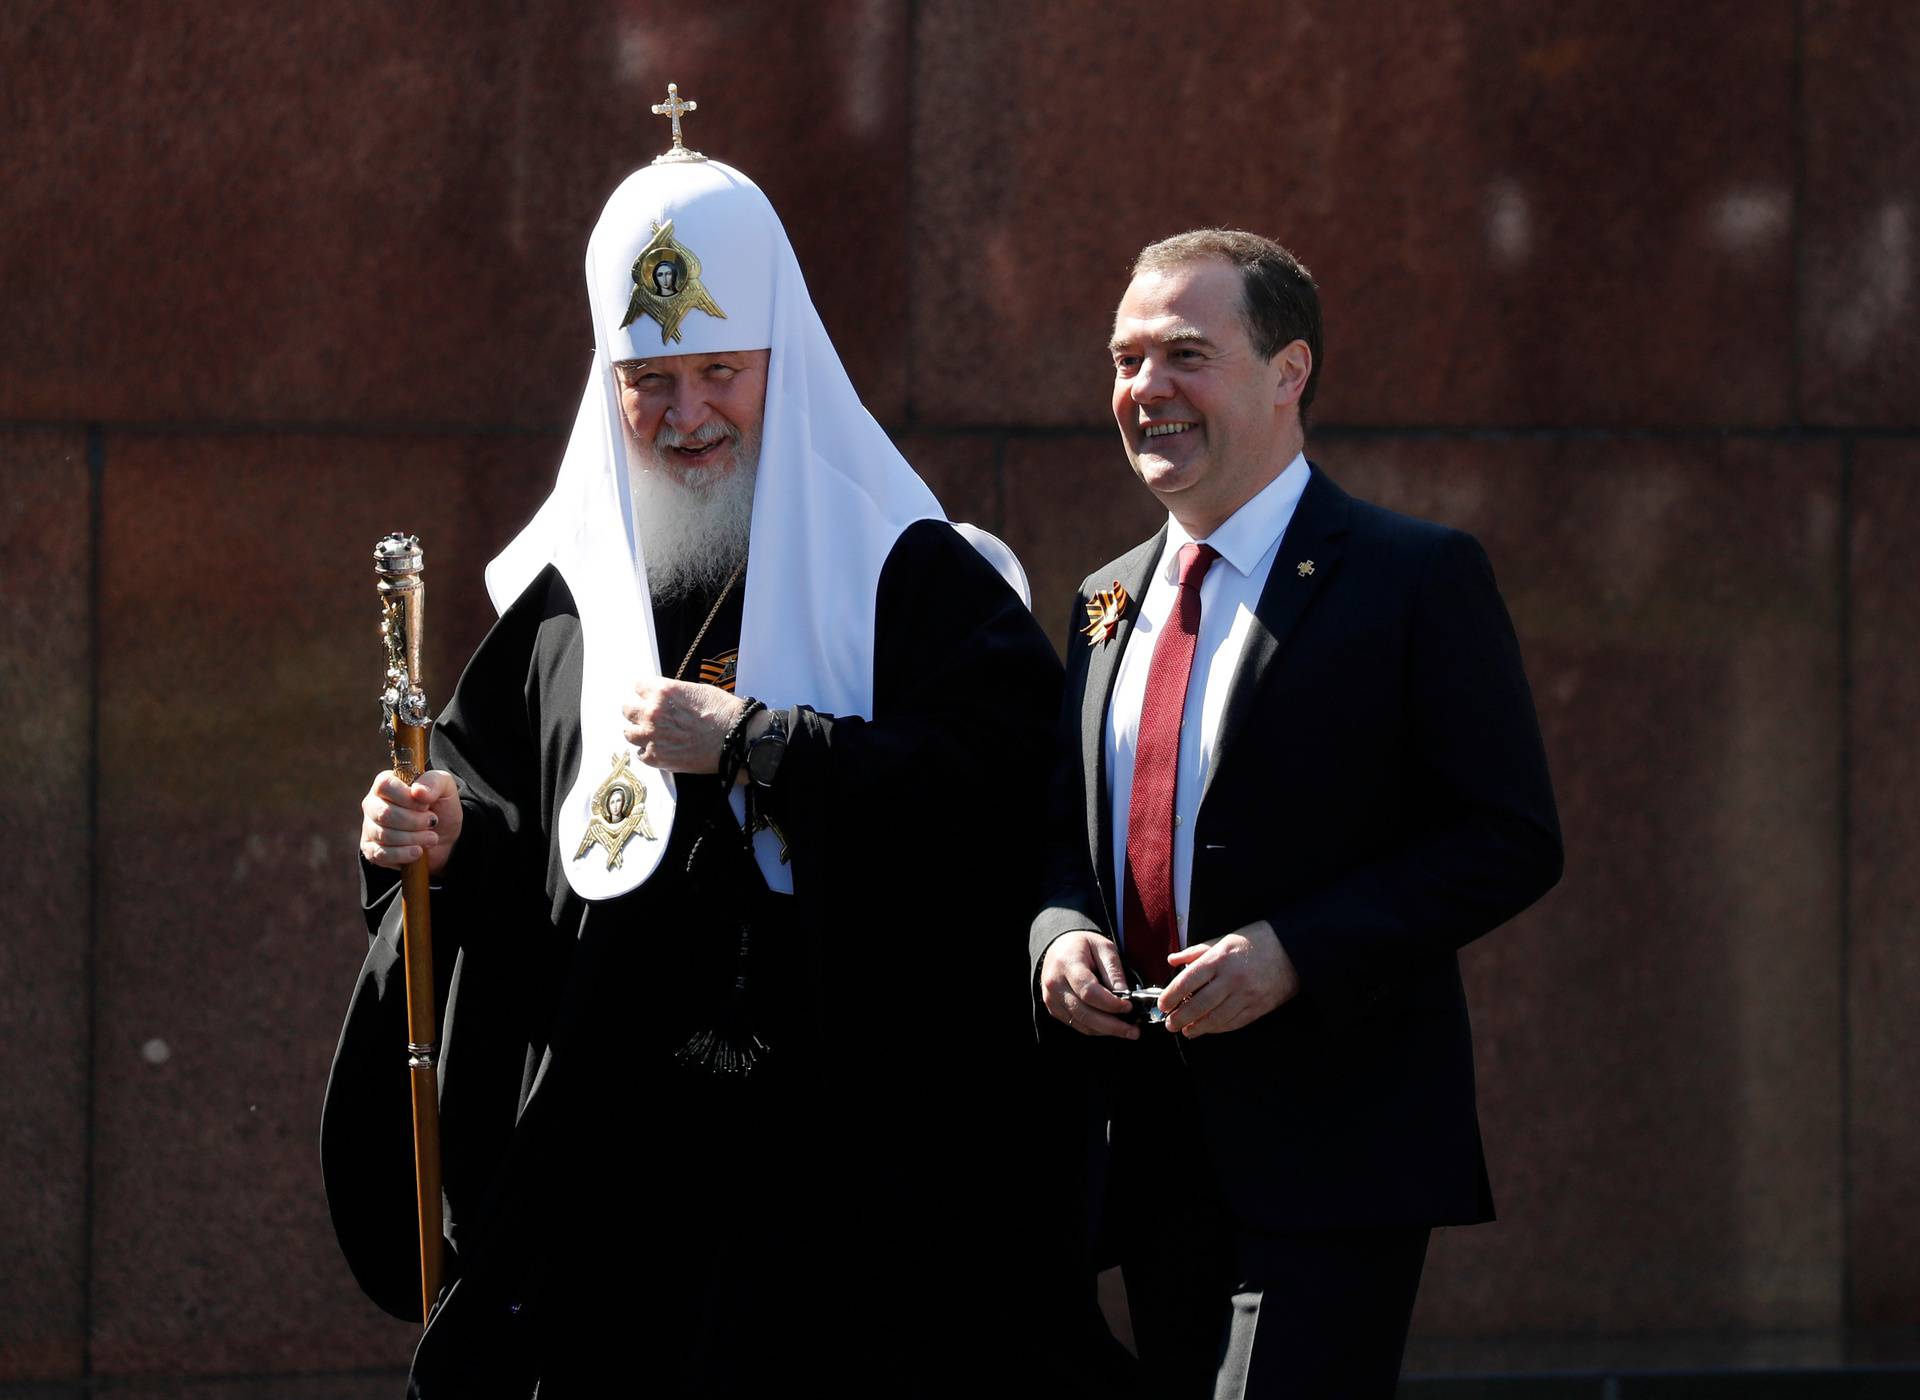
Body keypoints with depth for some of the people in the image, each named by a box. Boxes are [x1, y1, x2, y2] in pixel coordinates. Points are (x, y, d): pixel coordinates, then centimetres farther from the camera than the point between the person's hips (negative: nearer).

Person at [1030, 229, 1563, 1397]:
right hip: (1154, 1161, 7)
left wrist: (1295, 951, -19)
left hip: (1332, 1161, -7)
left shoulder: (1418, 578, -3)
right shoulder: (1110, 601, 17)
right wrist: (1059, 936, -1)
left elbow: (1511, 843, -8)